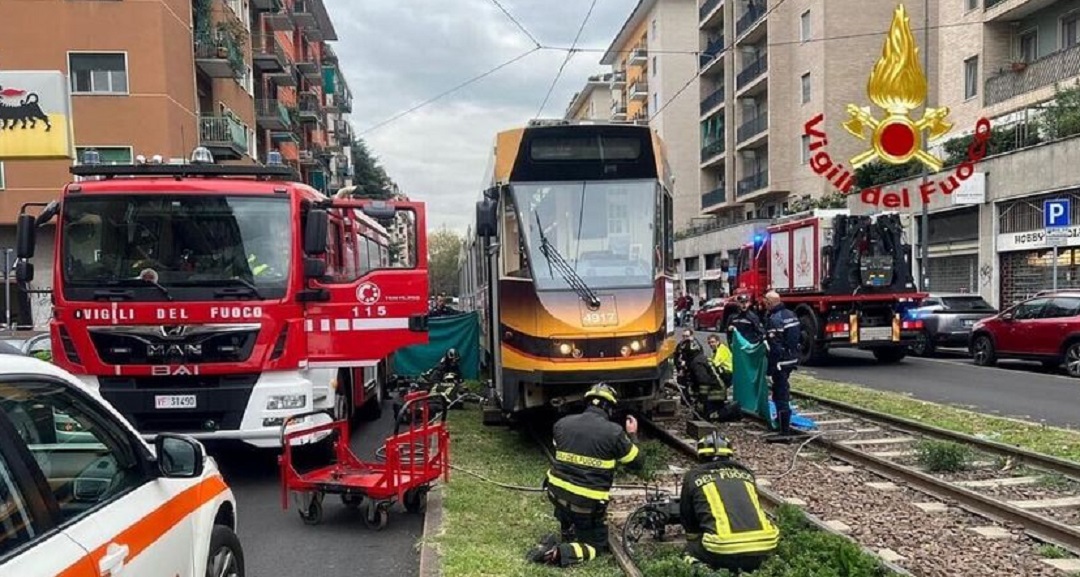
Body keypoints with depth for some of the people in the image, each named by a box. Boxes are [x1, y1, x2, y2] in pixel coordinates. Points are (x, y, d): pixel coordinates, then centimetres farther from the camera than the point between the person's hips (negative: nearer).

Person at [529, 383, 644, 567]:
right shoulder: (614, 432, -11)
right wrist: (632, 436, 18)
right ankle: (559, 552, -10)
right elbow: (637, 463, 2)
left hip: (556, 493, 5)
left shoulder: (562, 424, 1)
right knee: (597, 544, 16)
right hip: (587, 504, -5)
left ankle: (568, 533, 29)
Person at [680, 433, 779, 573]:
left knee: (692, 550, 27)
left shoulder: (693, 476, 13)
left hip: (723, 552, -3)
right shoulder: (746, 473, 21)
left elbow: (687, 519, 23)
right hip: (763, 550, 3)